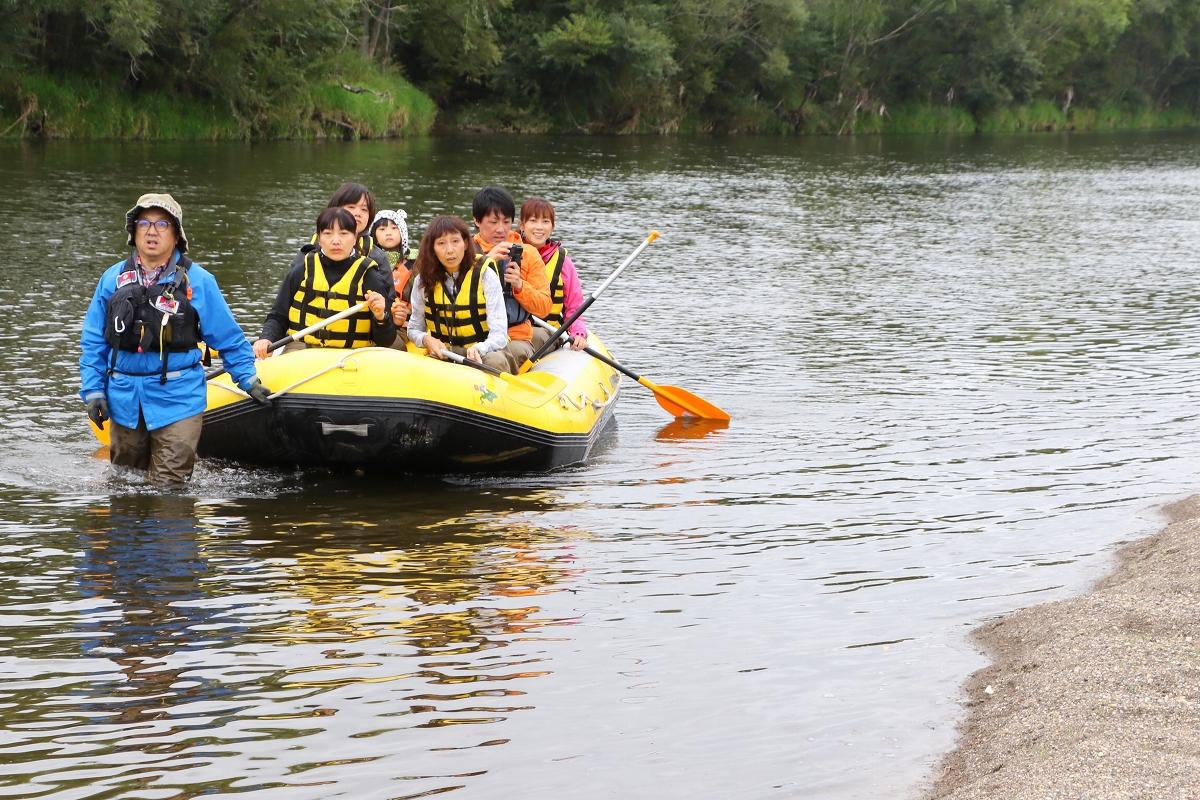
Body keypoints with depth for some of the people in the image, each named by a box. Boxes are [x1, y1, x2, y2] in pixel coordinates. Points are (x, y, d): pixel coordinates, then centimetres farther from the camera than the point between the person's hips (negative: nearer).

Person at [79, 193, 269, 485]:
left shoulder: (198, 281, 0)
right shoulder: (113, 279, 8)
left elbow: (228, 338, 4)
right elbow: (94, 342, 11)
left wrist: (248, 379, -1)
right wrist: (93, 391, 3)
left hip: (178, 398, -3)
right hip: (124, 400, 3)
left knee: (167, 486, -9)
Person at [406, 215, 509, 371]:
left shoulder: (485, 275, -7)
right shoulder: (423, 281, 2)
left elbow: (499, 334, -13)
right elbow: (414, 329, 12)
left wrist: (479, 349, -36)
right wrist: (425, 339, -14)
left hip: (483, 351, -1)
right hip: (441, 353, 1)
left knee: (495, 361, -36)